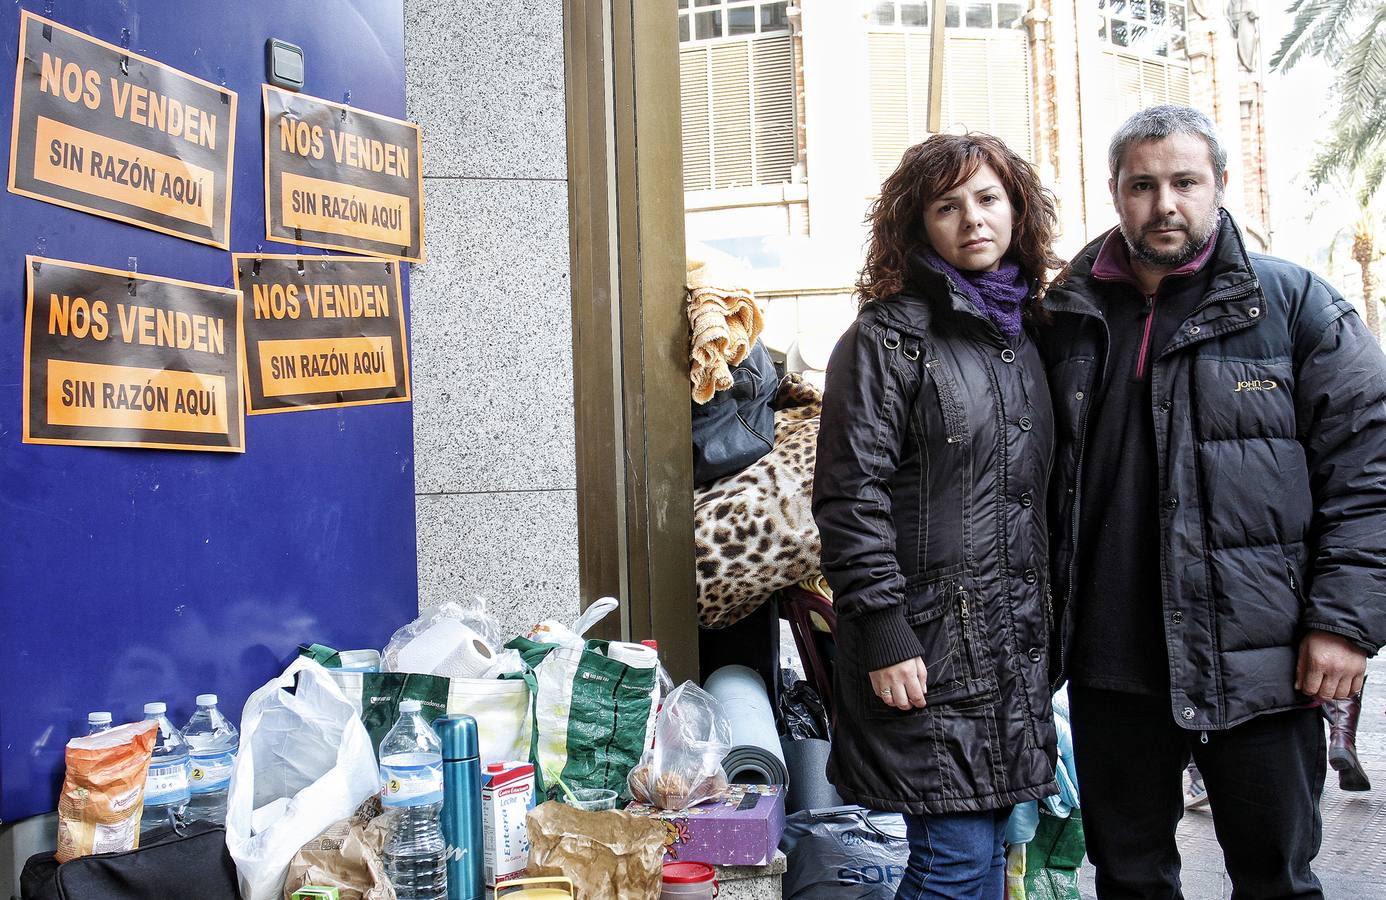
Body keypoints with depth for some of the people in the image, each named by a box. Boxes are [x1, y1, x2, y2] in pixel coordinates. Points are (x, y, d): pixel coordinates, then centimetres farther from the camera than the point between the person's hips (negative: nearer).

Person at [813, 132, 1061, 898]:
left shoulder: (1022, 336, 15)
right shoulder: (888, 337, -6)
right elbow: (850, 497, -12)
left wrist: (1045, 631, 16)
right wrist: (882, 634, -17)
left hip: (1013, 646, 7)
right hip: (926, 647, -7)